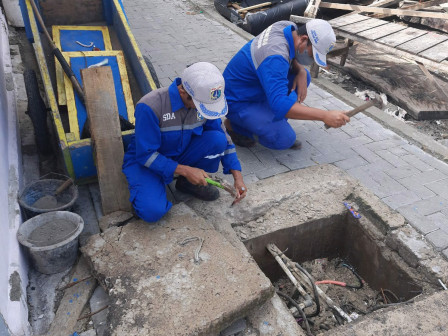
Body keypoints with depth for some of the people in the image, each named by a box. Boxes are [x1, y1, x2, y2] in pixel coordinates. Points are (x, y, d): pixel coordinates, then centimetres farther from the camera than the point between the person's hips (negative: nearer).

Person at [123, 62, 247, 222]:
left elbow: (224, 139, -3)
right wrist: (185, 170, -28)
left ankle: (189, 183, 0)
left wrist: (237, 176, -11)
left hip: (180, 154, 5)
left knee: (217, 139, -22)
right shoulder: (150, 107, -30)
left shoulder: (204, 101, -14)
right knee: (152, 211, -30)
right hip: (145, 161, -4)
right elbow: (145, 155, -25)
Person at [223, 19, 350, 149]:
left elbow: (291, 57, 15)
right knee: (285, 139, -22)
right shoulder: (275, 57, -34)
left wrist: (301, 71, -9)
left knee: (304, 75, 1)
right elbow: (280, 105, -43)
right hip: (237, 102, -10)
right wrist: (325, 115, -43)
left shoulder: (289, 26, -6)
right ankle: (235, 125, -1)